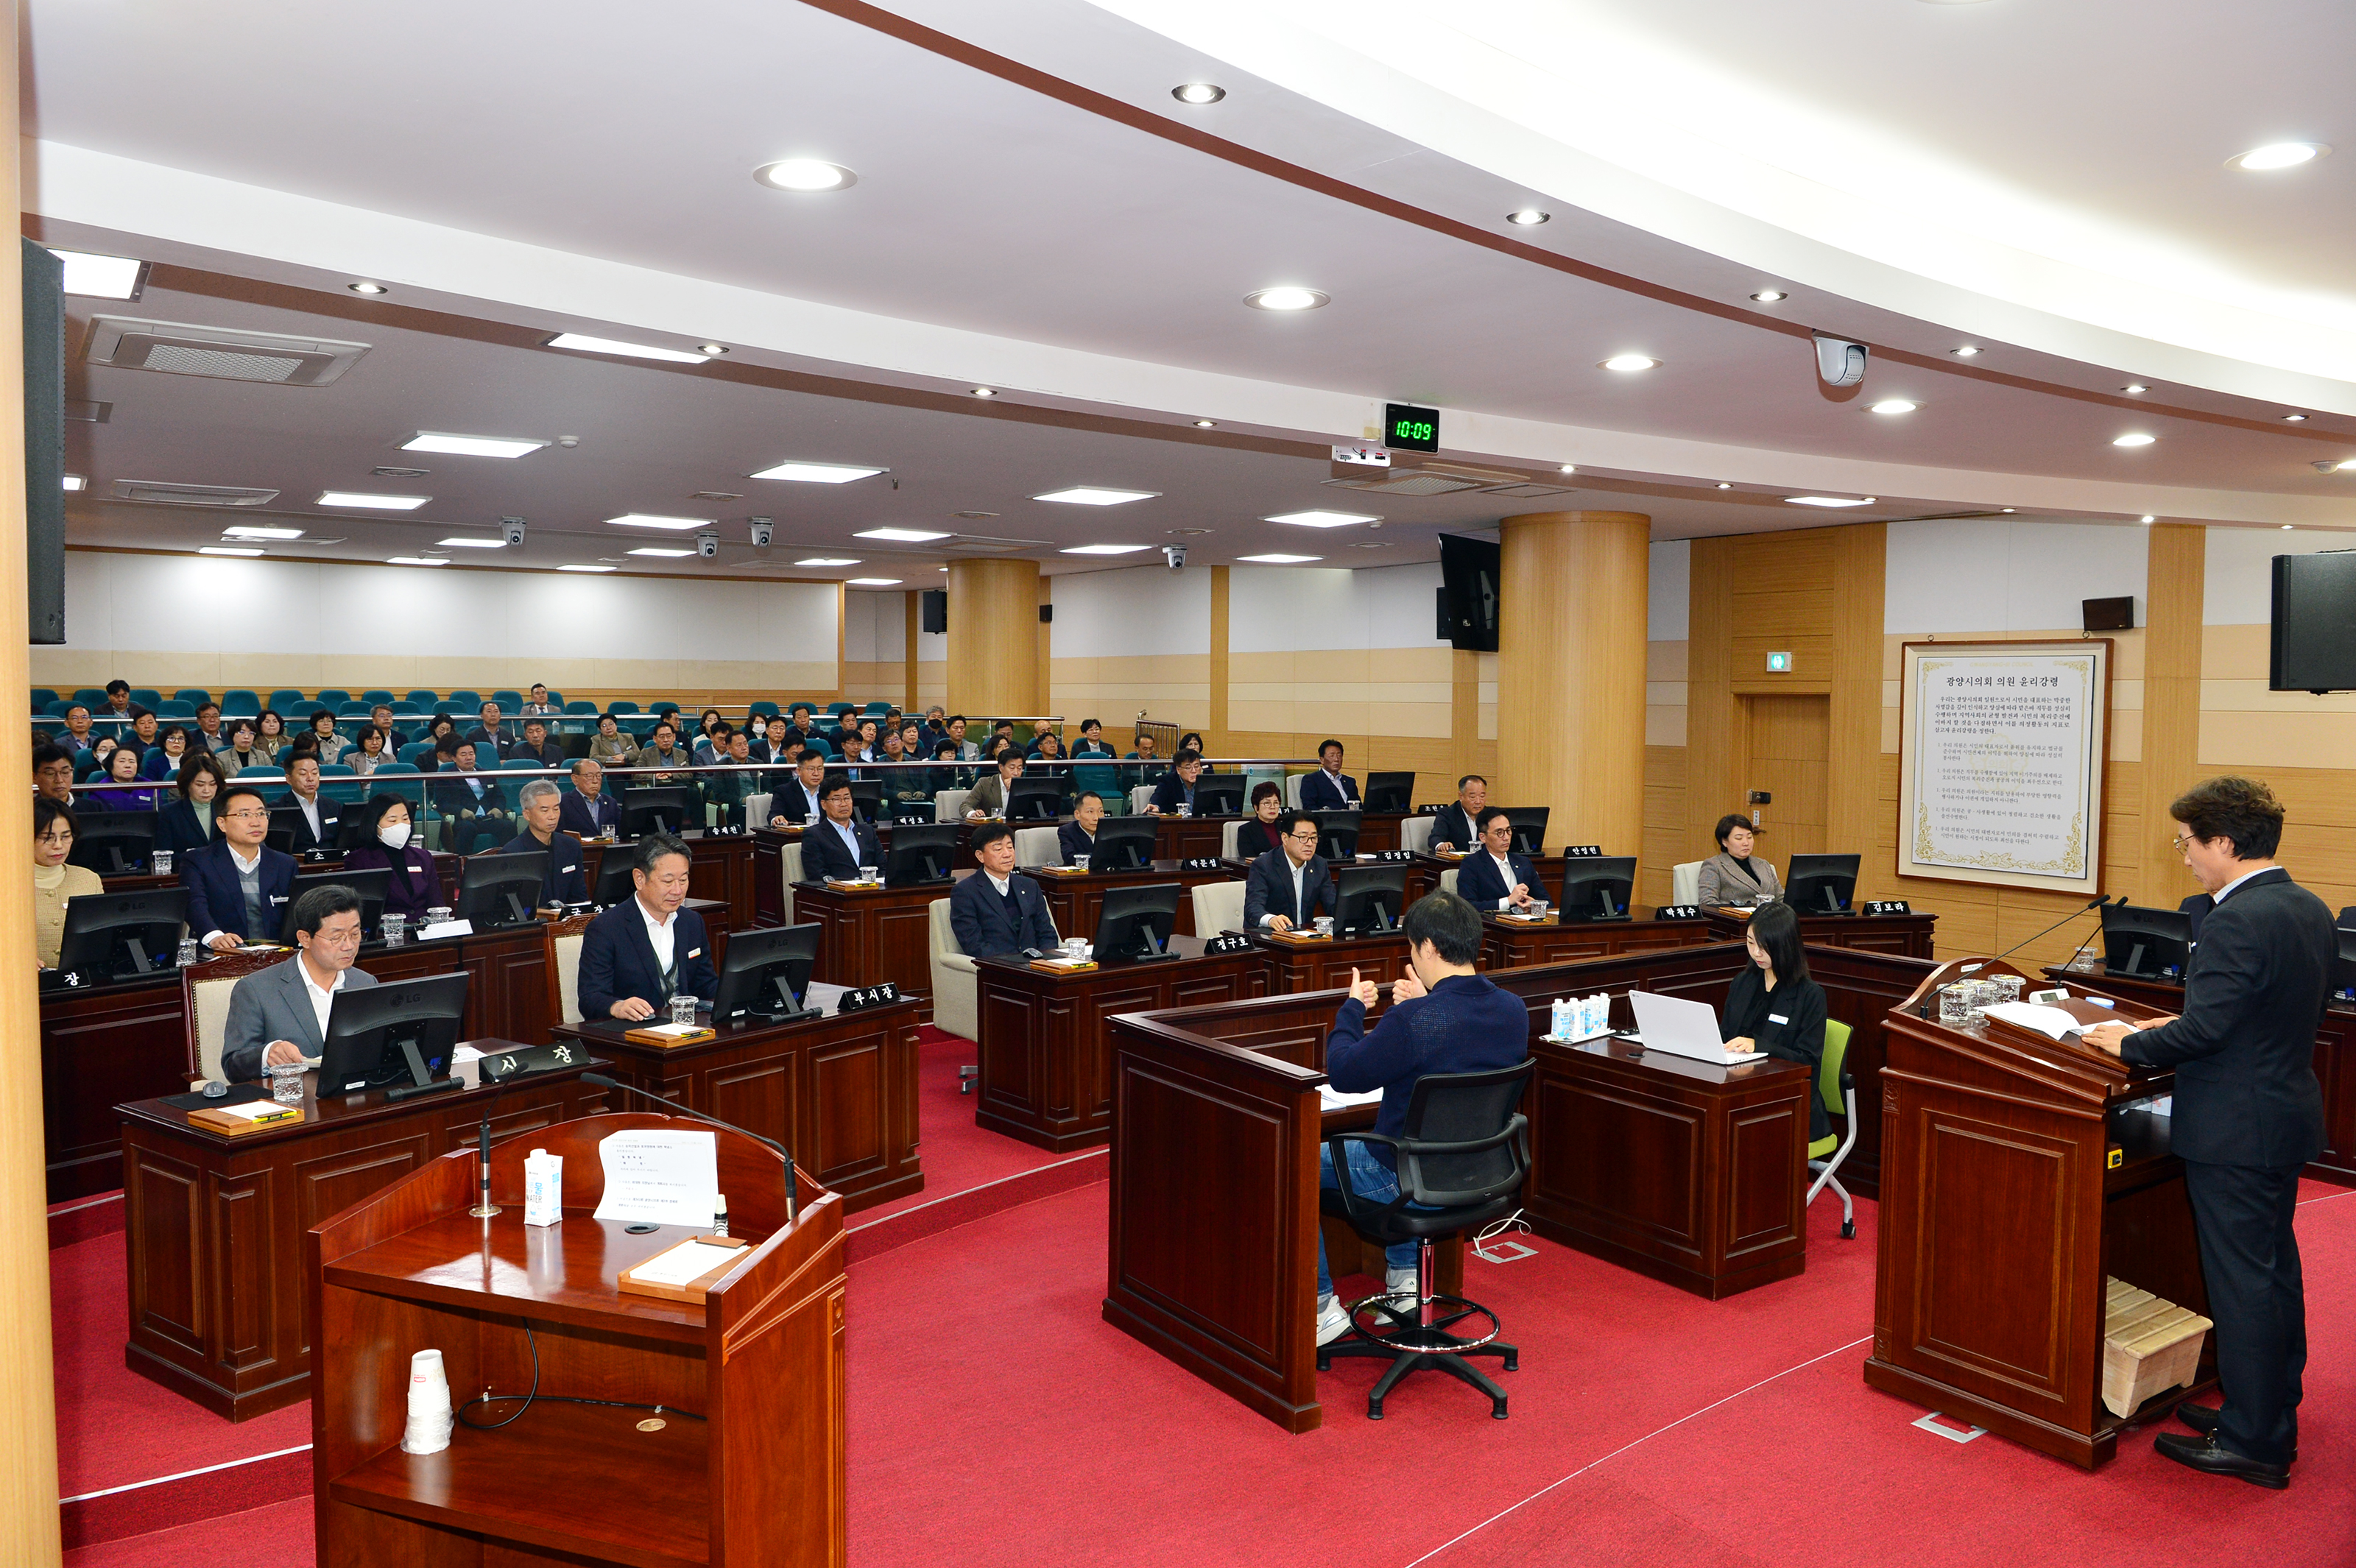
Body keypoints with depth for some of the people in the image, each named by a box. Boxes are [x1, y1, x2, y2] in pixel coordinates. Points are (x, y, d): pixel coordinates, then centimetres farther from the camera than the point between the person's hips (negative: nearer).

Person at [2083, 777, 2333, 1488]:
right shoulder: (2311, 910, 6)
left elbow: (2204, 1031, -26)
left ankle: (2252, 1442, 12)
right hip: (2288, 1112, 10)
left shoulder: (2236, 921, -24)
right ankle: (2273, 1415, 33)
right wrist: (2186, 1024, 13)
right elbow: (2304, 1013, 15)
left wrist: (2130, 1042, -9)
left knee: (2243, 1281, 1)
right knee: (2275, 1268, 19)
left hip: (2234, 1128, -10)